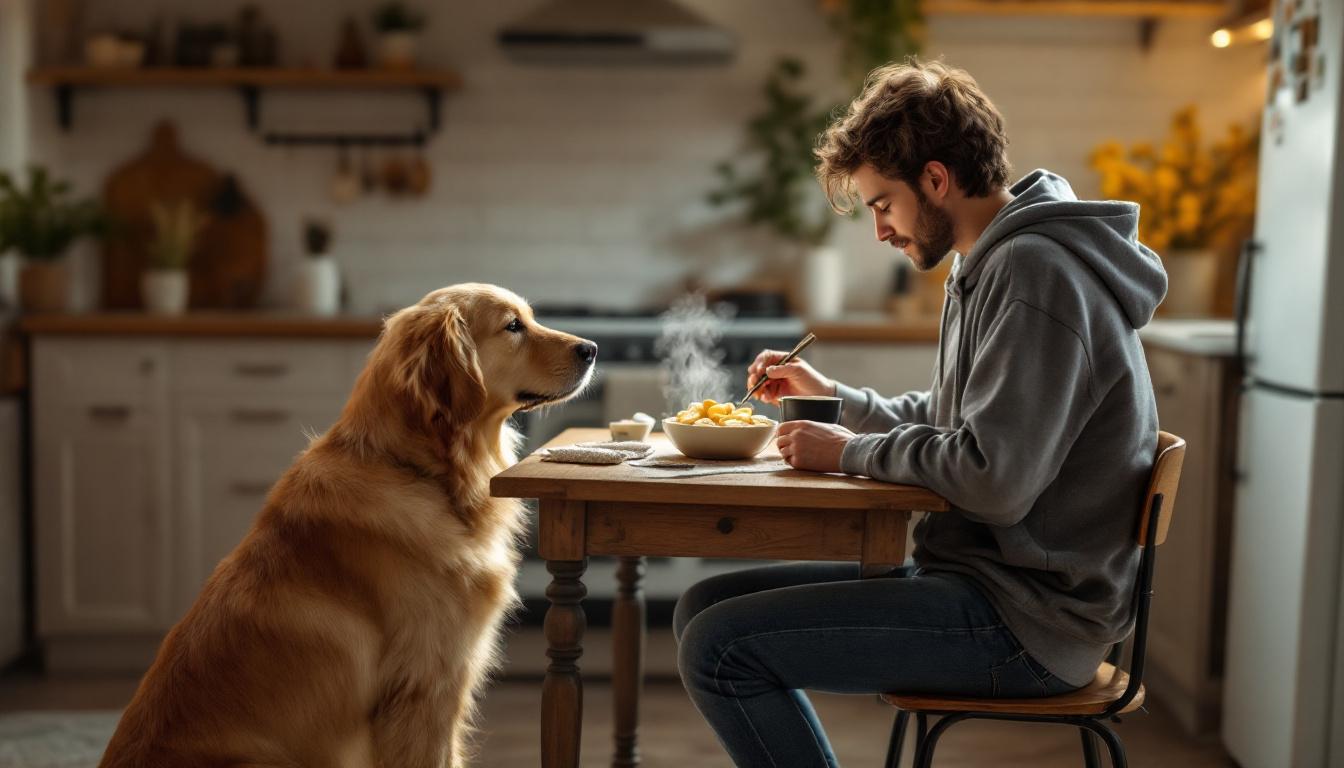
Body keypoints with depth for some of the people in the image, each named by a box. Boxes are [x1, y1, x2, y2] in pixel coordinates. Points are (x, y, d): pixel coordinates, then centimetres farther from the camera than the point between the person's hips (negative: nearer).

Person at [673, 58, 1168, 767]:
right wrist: (833, 397, 15)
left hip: (1026, 618, -10)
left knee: (718, 650, -18)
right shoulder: (995, 262, 15)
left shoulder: (1034, 271, -18)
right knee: (704, 607, 8)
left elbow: (994, 481, -25)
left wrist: (850, 453, -12)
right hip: (982, 575, 10)